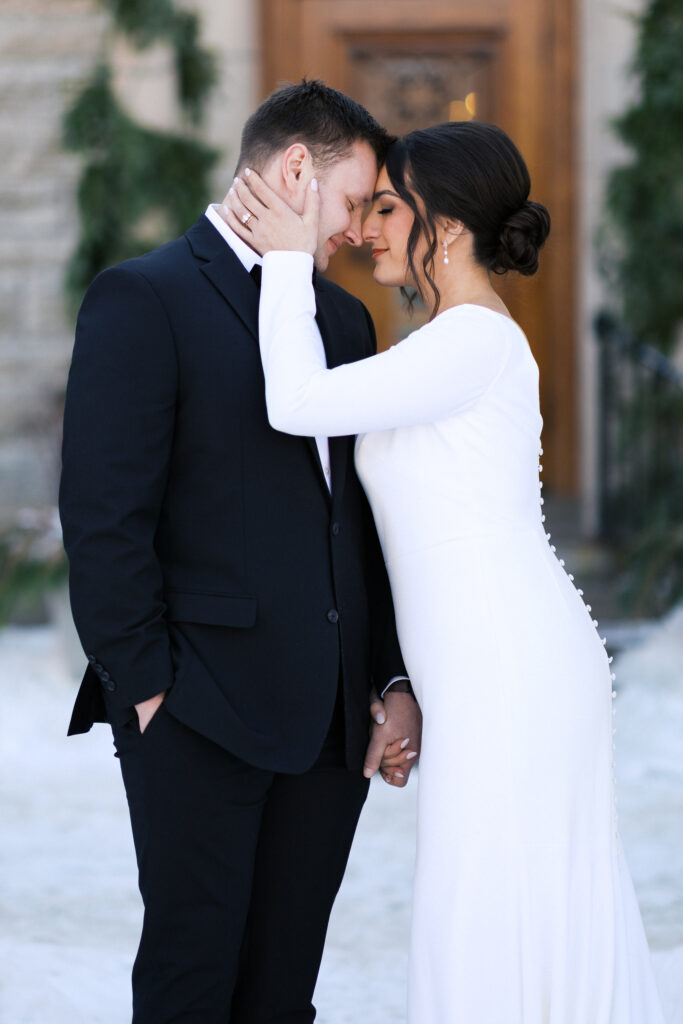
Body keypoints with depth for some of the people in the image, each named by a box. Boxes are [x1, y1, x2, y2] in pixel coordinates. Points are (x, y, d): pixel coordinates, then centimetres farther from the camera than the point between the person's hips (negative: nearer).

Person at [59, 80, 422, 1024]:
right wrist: (146, 688, -13)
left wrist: (398, 681, 9)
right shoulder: (143, 299, -4)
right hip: (201, 720, -6)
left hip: (328, 722, 6)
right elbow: (104, 516, -10)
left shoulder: (344, 320, 18)